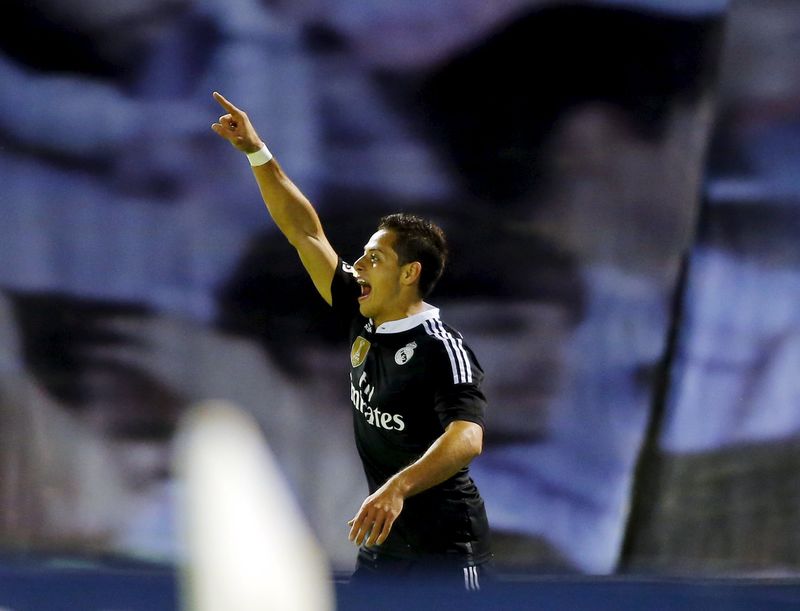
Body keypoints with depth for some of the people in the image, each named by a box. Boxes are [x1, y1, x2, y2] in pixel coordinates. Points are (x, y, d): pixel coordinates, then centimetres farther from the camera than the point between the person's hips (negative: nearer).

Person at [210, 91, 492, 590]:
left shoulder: (443, 349, -15)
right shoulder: (364, 323, 7)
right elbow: (305, 231, 11)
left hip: (447, 553, -8)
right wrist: (256, 152, 7)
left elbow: (467, 438, -31)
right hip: (385, 548, 8)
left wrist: (398, 487, -47)